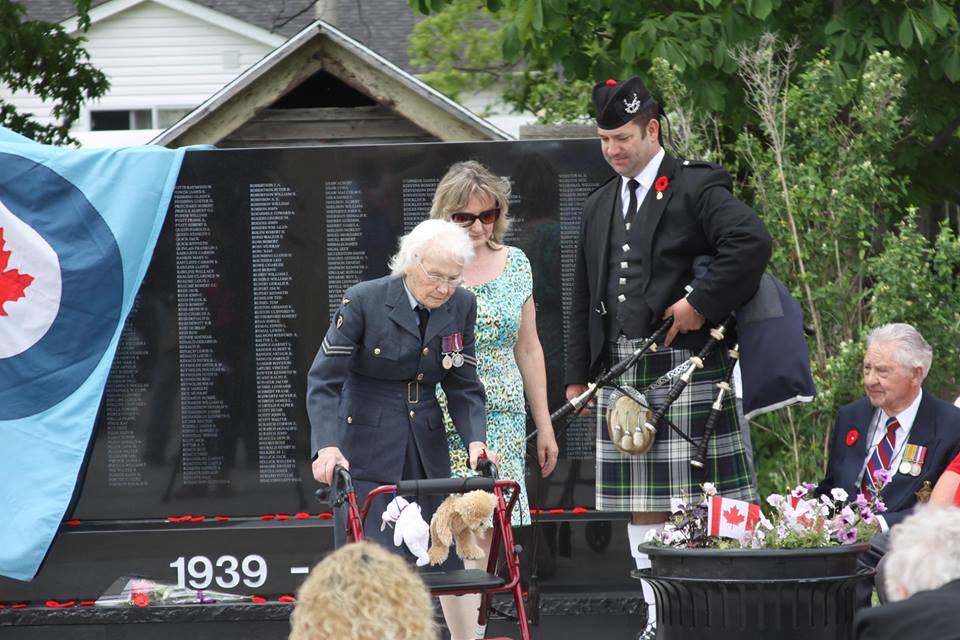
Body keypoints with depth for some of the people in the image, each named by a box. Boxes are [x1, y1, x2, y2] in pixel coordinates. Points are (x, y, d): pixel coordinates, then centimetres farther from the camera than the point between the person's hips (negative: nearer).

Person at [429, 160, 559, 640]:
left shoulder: (514, 263, 10)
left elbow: (528, 349, 16)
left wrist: (544, 425, 17)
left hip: (504, 420, 4)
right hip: (443, 423, -4)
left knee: (484, 538, 1)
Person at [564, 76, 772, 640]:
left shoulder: (697, 189, -5)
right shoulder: (601, 207, 17)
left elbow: (753, 242, -20)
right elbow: (585, 297, 21)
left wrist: (702, 303, -19)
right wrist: (579, 376, 18)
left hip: (684, 365, -7)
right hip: (620, 371, 7)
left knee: (700, 502, -6)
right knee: (640, 506, 7)